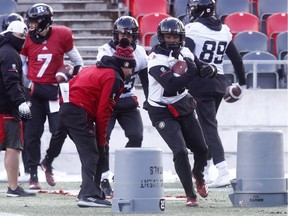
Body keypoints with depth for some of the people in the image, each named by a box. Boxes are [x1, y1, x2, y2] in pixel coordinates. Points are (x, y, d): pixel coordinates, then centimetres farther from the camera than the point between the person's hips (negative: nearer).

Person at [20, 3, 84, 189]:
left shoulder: (61, 36, -6)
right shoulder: (28, 39, -2)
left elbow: (77, 61, 7)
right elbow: (21, 64, 11)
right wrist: (25, 84, 3)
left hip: (54, 90, -1)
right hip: (34, 90, 1)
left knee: (60, 130, -6)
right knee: (33, 133, 1)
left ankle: (48, 162, 21)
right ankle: (33, 174, 10)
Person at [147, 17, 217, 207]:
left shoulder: (185, 53, -1)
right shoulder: (156, 60, -21)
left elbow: (202, 68, 3)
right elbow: (171, 85, -33)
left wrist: (209, 70, -20)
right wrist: (192, 73, -36)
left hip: (184, 107, 6)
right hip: (163, 113, -6)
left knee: (201, 149, 10)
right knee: (180, 151, -18)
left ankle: (198, 175, 44)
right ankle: (190, 195, -6)